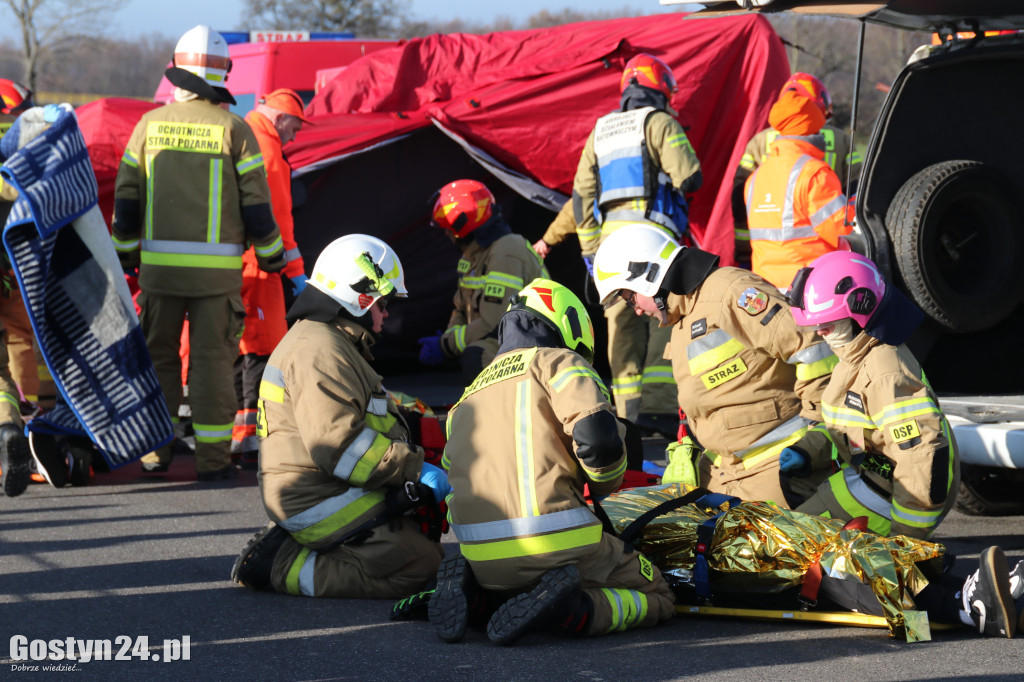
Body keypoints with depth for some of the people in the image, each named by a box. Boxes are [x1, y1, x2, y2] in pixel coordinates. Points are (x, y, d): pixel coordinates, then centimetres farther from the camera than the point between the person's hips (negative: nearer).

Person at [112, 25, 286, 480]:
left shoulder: (150, 124, 3)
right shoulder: (234, 130, -5)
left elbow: (126, 195, 7)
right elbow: (256, 201, -3)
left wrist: (124, 253, 18)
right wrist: (271, 254, 10)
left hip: (159, 263, 2)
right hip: (217, 267, -2)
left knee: (158, 355, 14)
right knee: (212, 358, 3)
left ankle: (156, 449, 18)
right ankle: (212, 456, 2)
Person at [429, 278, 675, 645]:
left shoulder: (468, 397, 26)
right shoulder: (559, 362, 5)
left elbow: (454, 475, 25)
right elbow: (597, 435, -13)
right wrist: (604, 484, 8)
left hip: (480, 557, 6)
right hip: (553, 544, -6)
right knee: (656, 599, 12)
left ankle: (468, 588, 5)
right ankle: (569, 609, -15)